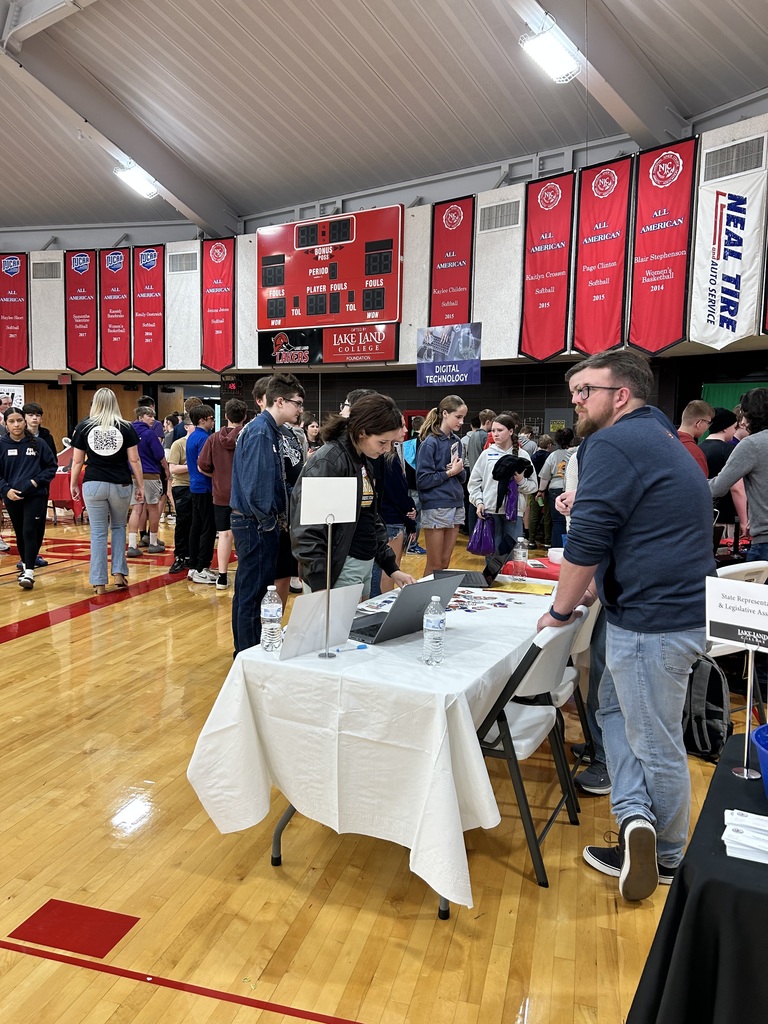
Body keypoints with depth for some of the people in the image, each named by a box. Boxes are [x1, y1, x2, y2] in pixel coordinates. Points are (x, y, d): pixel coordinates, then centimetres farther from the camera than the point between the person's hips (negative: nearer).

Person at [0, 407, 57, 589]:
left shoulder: (38, 443, 0)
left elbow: (52, 466, 5)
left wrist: (36, 481, -8)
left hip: (36, 496, -2)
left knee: (30, 532, -11)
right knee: (20, 534, 13)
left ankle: (29, 572, -9)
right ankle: (25, 564, 32)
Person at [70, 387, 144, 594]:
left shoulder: (84, 426, 1)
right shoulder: (125, 427, -1)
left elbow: (77, 461, 3)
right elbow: (134, 459, -1)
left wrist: (73, 484, 14)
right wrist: (140, 485, 6)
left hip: (93, 484, 0)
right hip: (120, 484, 0)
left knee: (98, 533, 5)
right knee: (119, 527, 20)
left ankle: (99, 582, 7)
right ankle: (119, 572, 12)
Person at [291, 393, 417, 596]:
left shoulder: (365, 461, 10)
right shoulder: (328, 462, -16)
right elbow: (308, 529, -21)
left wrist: (392, 568, 13)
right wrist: (321, 586, -23)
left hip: (366, 564, 8)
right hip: (339, 569, -8)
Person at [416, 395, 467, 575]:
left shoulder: (456, 441, 10)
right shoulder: (430, 442, -11)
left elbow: (462, 477, 14)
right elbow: (423, 480, -15)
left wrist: (459, 470, -7)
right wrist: (450, 472, -12)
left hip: (456, 506, 7)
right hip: (436, 508, -7)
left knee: (445, 563, 12)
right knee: (434, 565, 2)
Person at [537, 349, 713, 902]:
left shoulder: (613, 444, -16)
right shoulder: (657, 437, 17)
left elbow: (585, 544, -19)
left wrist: (561, 611, -5)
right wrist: (595, 587, 18)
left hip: (654, 620, -10)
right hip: (680, 605, 10)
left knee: (656, 743, 6)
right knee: (615, 707, 20)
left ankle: (667, 858, 24)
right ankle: (639, 820, 15)